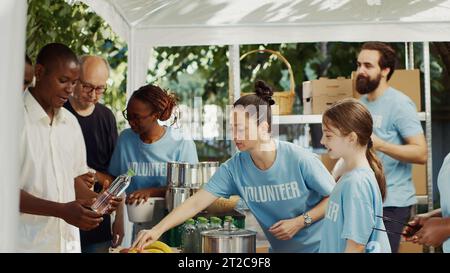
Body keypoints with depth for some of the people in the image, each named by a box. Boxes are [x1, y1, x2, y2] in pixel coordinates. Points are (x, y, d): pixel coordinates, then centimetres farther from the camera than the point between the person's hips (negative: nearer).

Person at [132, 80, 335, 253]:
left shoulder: (299, 159, -22)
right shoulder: (233, 168, -14)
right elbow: (196, 203, -18)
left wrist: (300, 222, -20)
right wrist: (157, 230, -26)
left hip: (316, 245, -3)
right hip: (279, 248, 3)